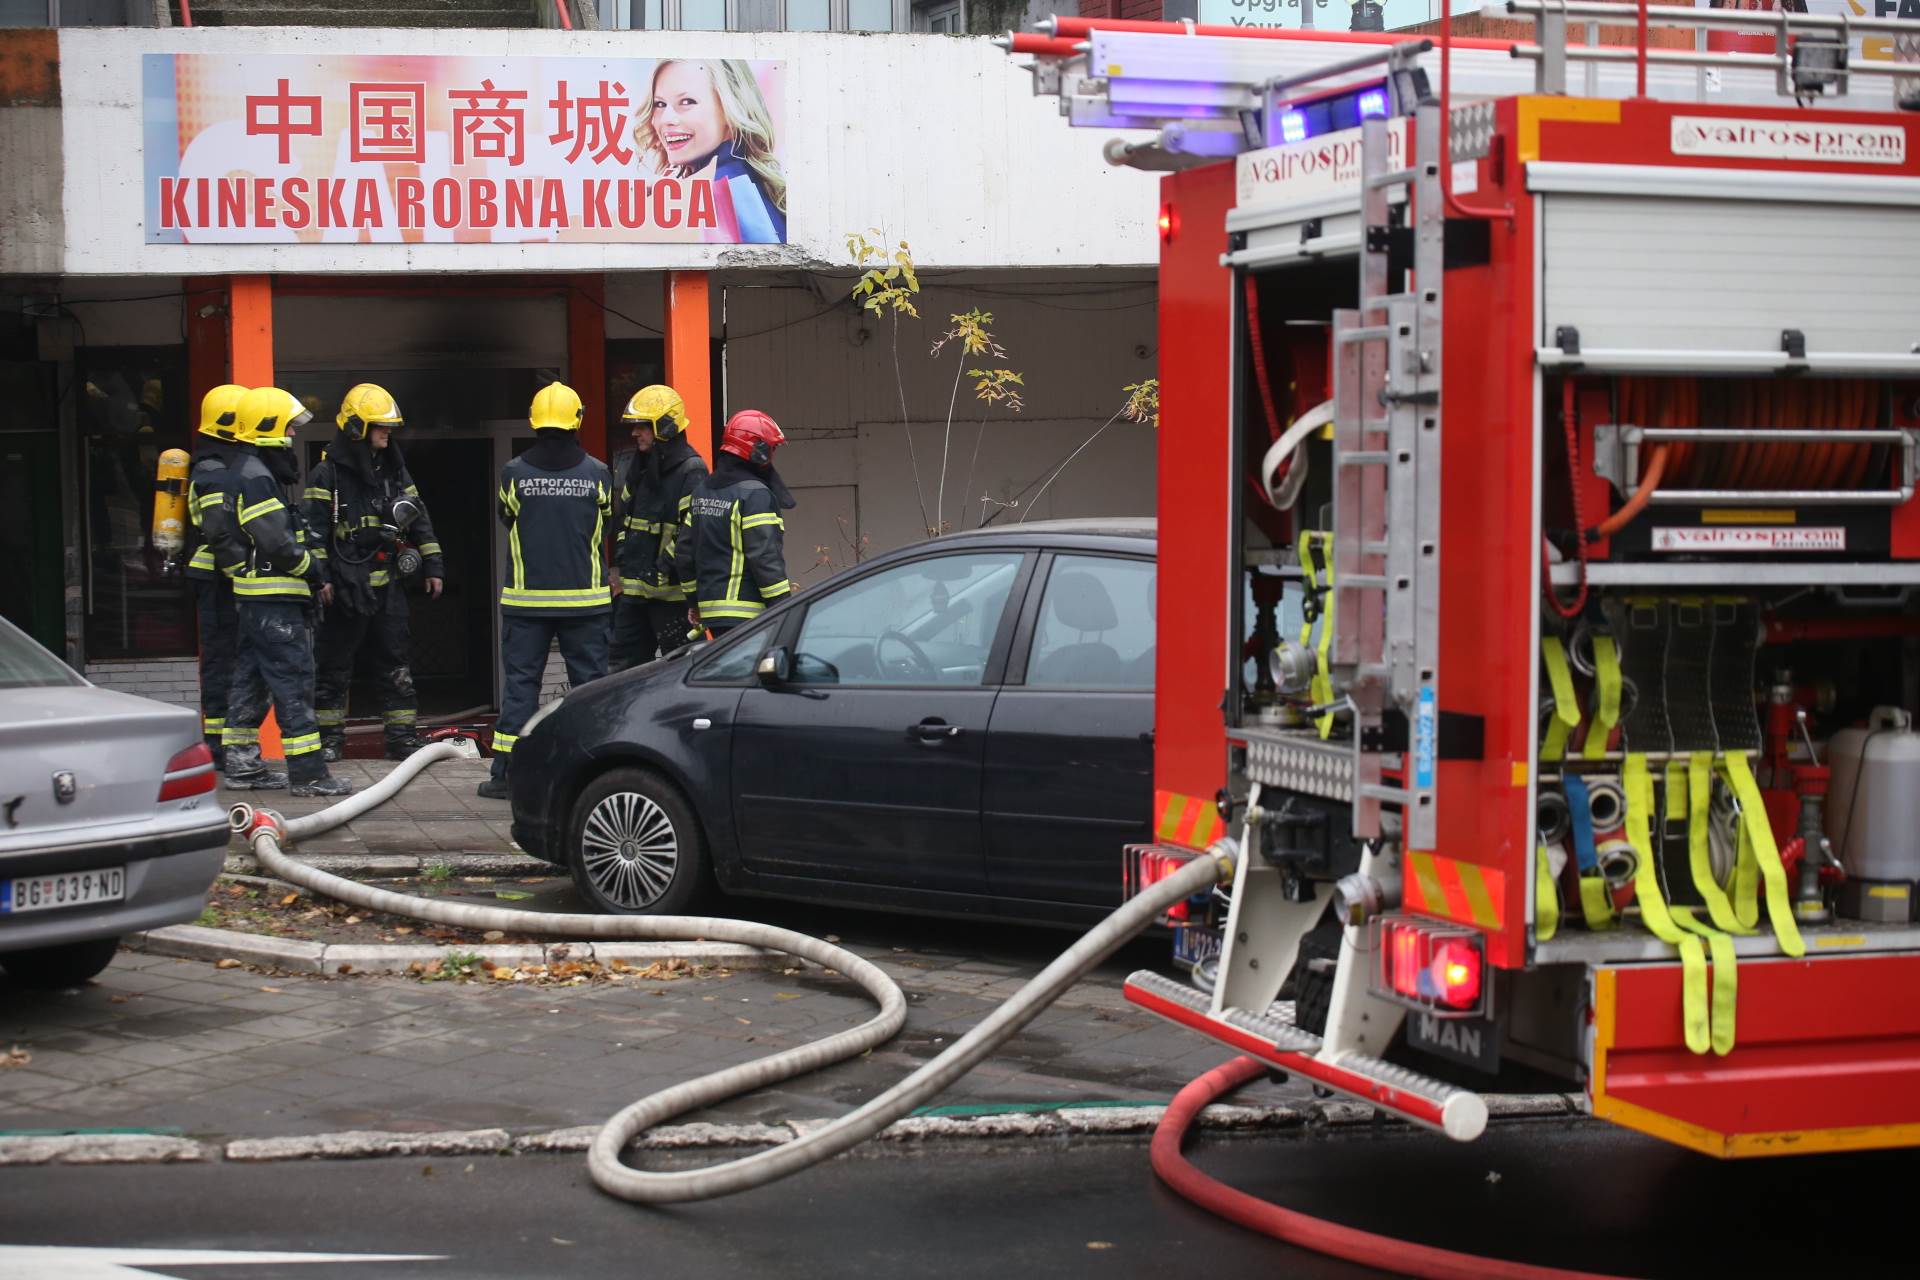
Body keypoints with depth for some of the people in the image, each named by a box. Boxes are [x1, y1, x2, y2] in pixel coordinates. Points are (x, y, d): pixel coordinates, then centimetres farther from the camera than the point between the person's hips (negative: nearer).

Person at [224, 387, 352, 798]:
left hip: (263, 598, 11)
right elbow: (276, 541, -22)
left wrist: (311, 576, 13)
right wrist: (315, 574, -11)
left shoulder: (259, 473, 19)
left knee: (253, 679, 13)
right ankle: (307, 771, -9)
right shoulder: (255, 477, -15)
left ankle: (242, 765, 18)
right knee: (293, 680, -10)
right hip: (272, 599, -11)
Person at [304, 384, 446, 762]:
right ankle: (329, 737, 12)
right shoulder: (328, 475, -6)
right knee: (335, 666, 3)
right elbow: (313, 530, -10)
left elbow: (418, 520, 17)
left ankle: (403, 737, 10)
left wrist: (432, 564, 11)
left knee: (397, 665, 5)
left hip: (387, 586, 5)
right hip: (346, 588, -5)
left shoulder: (395, 472, 13)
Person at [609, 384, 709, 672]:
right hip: (633, 590, 9)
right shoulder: (637, 469, 16)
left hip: (670, 592, -9)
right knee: (622, 666, 10)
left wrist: (666, 570, -21)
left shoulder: (690, 472, -12)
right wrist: (620, 565, 17)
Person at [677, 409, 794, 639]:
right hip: (747, 615, -9)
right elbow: (765, 557, -17)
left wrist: (695, 601, 26)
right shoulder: (755, 495, -12)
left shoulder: (701, 491, 16)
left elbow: (684, 554, 19)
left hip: (710, 611, 9)